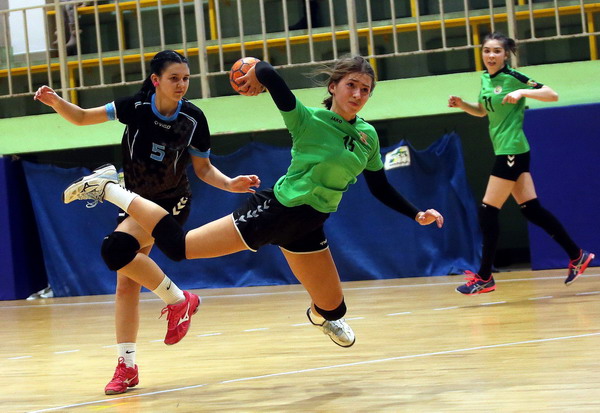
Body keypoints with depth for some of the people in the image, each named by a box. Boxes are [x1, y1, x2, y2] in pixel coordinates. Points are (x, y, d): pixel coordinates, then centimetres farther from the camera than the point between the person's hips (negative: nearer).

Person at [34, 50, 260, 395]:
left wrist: (231, 184, -21)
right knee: (126, 283, 2)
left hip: (171, 203, -4)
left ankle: (179, 300, -11)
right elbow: (82, 117, -7)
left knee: (117, 248, -29)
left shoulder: (193, 119, -15)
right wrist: (56, 102, -26)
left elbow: (204, 169, -4)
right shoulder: (136, 107, -13)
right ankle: (127, 367, 10)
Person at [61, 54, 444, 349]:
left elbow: (381, 188, 14)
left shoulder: (368, 136, 1)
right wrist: (257, 75, -9)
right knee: (178, 246, -10)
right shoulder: (308, 120, -17)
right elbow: (265, 71, -31)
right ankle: (108, 188, 6)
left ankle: (321, 315, 55)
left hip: (307, 227, 6)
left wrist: (416, 214, 8)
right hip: (275, 211, -6)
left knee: (334, 309, 14)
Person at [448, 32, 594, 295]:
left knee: (488, 212, -8)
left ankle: (484, 278, -2)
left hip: (512, 151, -9)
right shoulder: (486, 78, 10)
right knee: (532, 209, 10)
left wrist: (523, 92, -28)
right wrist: (462, 105, 8)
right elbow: (483, 111, 26)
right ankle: (577, 256, 19)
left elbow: (553, 95, -16)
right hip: (504, 152, 9)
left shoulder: (512, 78, -12)